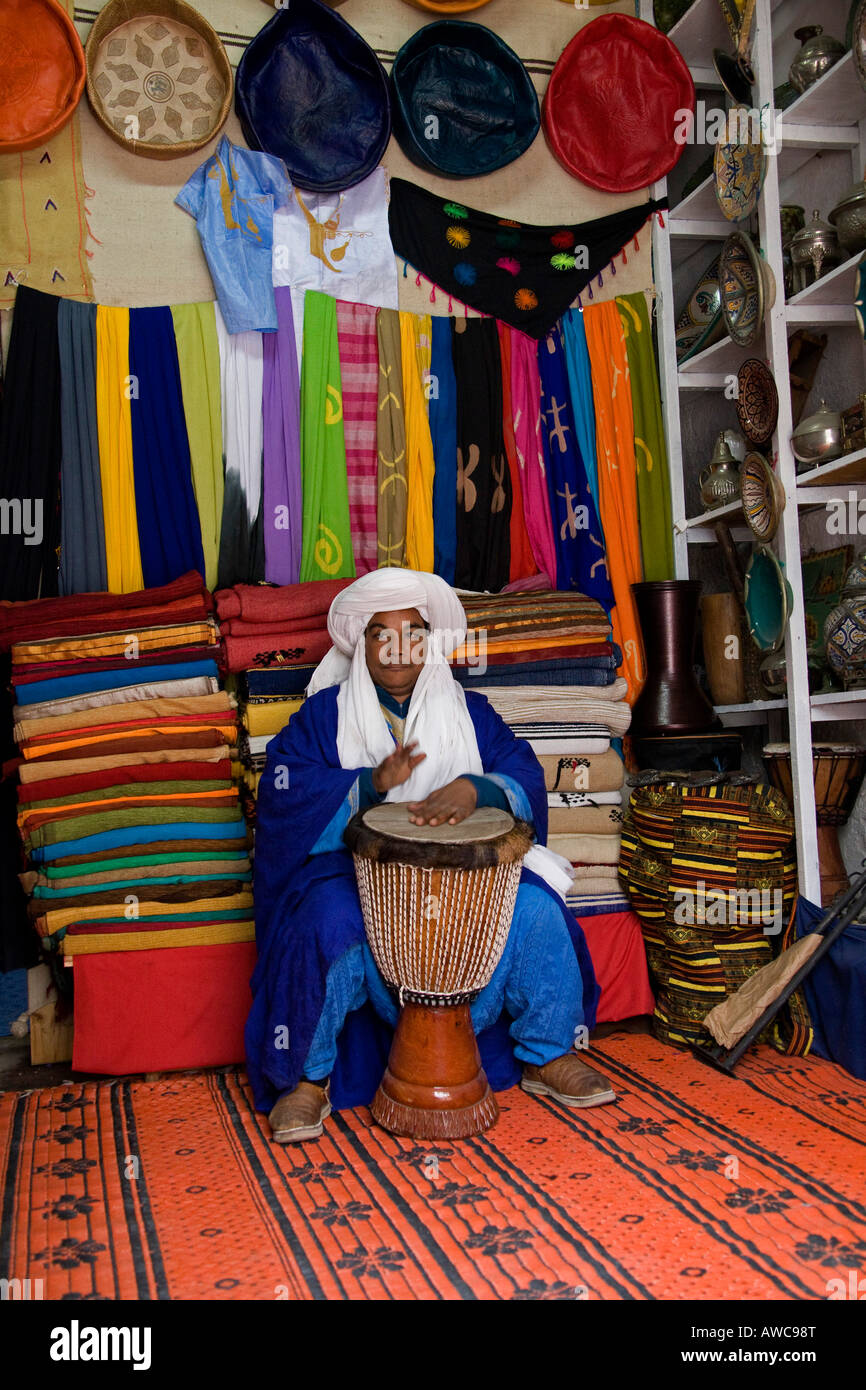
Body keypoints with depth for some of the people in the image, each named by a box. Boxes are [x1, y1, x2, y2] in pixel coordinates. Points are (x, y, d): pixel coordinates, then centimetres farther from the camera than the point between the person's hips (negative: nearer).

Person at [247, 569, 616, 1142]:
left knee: (535, 910, -21)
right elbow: (285, 790, -10)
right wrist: (372, 783, -25)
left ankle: (548, 1056, 0)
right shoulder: (324, 714, 5)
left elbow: (523, 773, -3)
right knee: (331, 927, -33)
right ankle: (307, 1079, -12)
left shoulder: (469, 712, 12)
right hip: (352, 868, -2)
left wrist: (473, 788, -26)